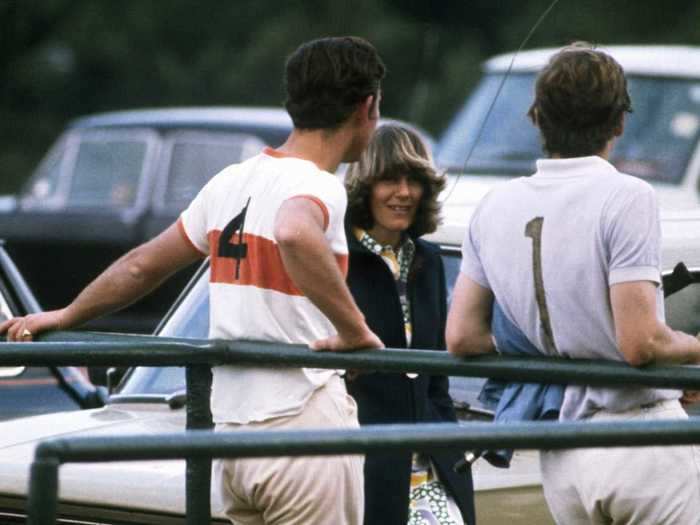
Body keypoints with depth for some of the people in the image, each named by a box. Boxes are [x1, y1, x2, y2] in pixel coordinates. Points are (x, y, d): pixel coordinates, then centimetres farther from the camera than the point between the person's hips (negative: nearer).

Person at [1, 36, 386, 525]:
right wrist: (353, 330, -28)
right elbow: (295, 236, -38)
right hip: (303, 424, -8)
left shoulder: (232, 181, 12)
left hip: (231, 427, 8)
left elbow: (143, 265, 22)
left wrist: (66, 316, 34)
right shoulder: (318, 187, -12)